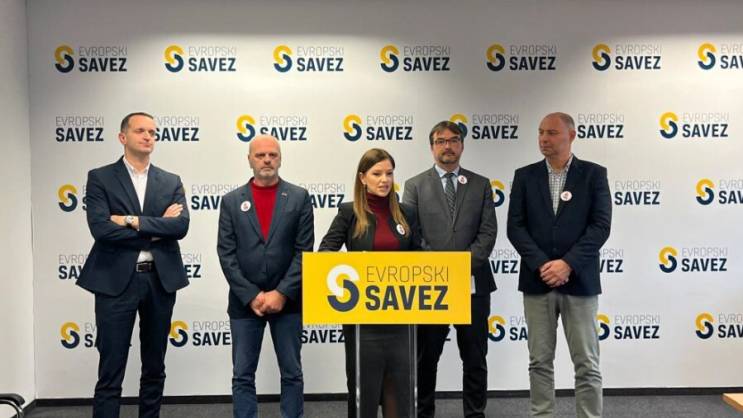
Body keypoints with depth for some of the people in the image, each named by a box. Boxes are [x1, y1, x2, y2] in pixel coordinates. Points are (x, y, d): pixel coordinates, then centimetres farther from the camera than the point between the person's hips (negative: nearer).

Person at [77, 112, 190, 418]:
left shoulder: (171, 182, 9)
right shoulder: (100, 178, 1)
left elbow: (181, 226, -7)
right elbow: (101, 228, -14)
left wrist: (134, 221, -14)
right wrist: (156, 228, -10)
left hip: (160, 280, 4)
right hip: (115, 281, -3)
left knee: (154, 368, 14)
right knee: (110, 373, 0)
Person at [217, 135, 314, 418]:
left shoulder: (299, 197, 3)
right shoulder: (232, 201, 5)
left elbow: (304, 251, -3)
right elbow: (226, 254, -1)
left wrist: (281, 294, -11)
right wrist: (252, 296, -10)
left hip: (287, 301, 0)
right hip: (244, 302, 1)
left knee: (291, 373, 8)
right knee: (243, 376, 5)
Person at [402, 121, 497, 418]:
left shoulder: (480, 185, 9)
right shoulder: (415, 186, 5)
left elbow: (488, 232, 1)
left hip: (473, 284, 1)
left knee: (475, 358, 9)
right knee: (426, 358, 8)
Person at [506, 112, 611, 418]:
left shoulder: (594, 174, 2)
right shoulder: (525, 176, 7)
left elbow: (601, 226, -6)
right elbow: (515, 226, 0)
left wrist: (567, 263, -15)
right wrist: (541, 265, -12)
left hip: (579, 281, -2)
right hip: (537, 281, 2)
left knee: (587, 364, 3)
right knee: (540, 361, 9)